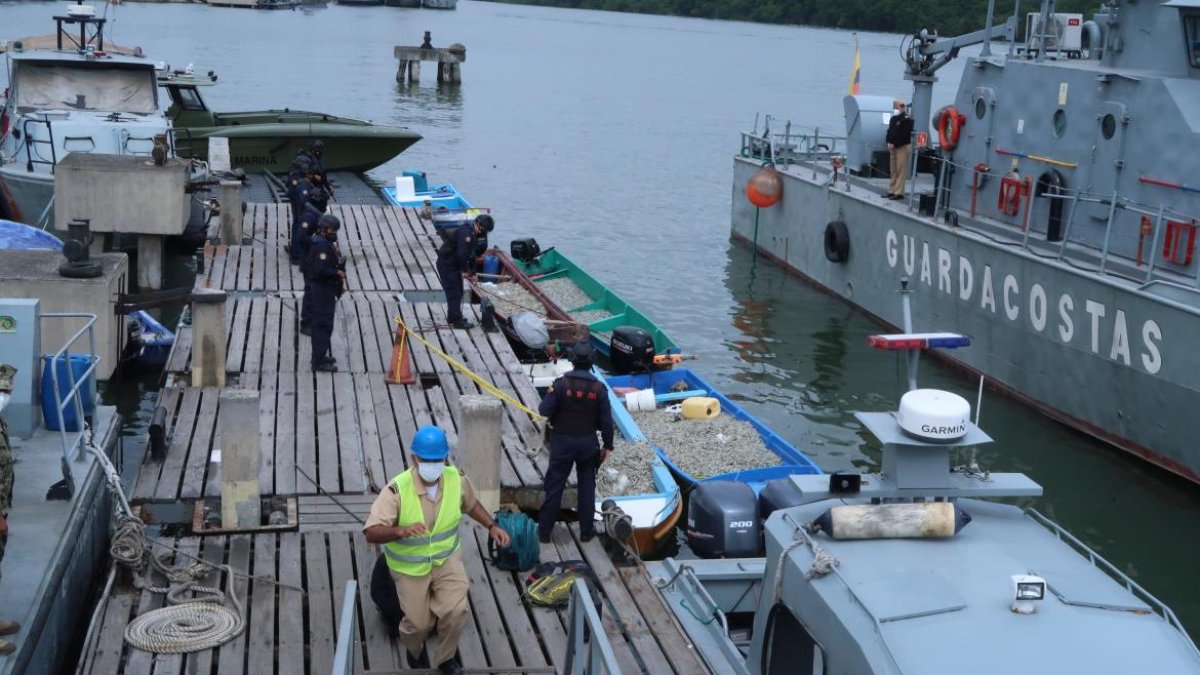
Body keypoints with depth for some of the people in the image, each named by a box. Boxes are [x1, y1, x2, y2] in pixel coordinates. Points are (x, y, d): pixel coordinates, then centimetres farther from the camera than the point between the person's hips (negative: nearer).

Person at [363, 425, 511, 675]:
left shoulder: (457, 479, -13)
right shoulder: (397, 489, -26)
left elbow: (471, 504, 11)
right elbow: (371, 533, -31)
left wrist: (491, 526, 1)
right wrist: (402, 531, -48)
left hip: (447, 558, 2)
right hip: (410, 566, -2)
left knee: (456, 611, -15)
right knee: (419, 623, 1)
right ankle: (415, 651, 40)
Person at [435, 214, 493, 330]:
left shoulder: (472, 233, 10)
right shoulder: (466, 232, -24)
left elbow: (471, 254, 16)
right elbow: (462, 253, -29)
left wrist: (472, 271, 12)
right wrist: (465, 270, -18)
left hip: (453, 264, 10)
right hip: (446, 264, -10)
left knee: (457, 292, 16)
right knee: (454, 293, -7)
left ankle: (452, 317, 27)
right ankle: (457, 321, -4)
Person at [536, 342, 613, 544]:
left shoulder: (561, 384, -15)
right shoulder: (598, 388, -8)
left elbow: (544, 410, -14)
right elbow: (606, 420, -5)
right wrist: (607, 445, 6)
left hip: (563, 442, -1)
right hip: (588, 443, 2)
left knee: (554, 486, 7)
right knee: (587, 486, 14)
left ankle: (544, 531, 12)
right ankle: (586, 530, 21)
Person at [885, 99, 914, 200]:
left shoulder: (907, 120, -8)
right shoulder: (893, 118, 15)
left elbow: (903, 135, -15)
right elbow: (890, 131, 13)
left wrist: (894, 144, -17)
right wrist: (889, 142, -3)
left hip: (903, 147, -8)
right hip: (893, 147, 8)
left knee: (901, 171, -8)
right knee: (893, 170, 11)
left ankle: (899, 193, -9)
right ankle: (892, 191, 16)